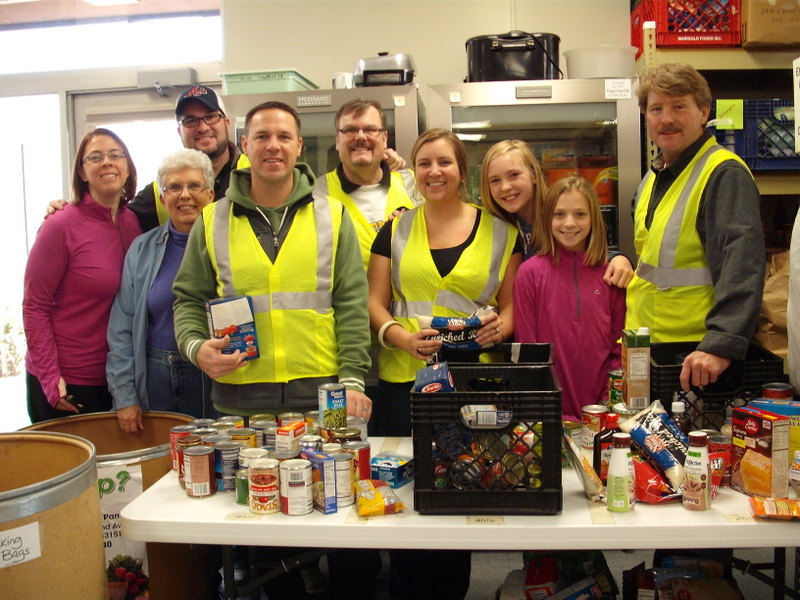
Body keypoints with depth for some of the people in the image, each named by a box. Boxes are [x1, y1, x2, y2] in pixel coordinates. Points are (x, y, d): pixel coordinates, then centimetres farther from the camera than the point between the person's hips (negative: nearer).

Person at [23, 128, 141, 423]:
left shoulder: (134, 223, 3)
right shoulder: (60, 227, -12)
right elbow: (34, 307, -10)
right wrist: (50, 377, -16)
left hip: (116, 377, 5)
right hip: (65, 383, -5)